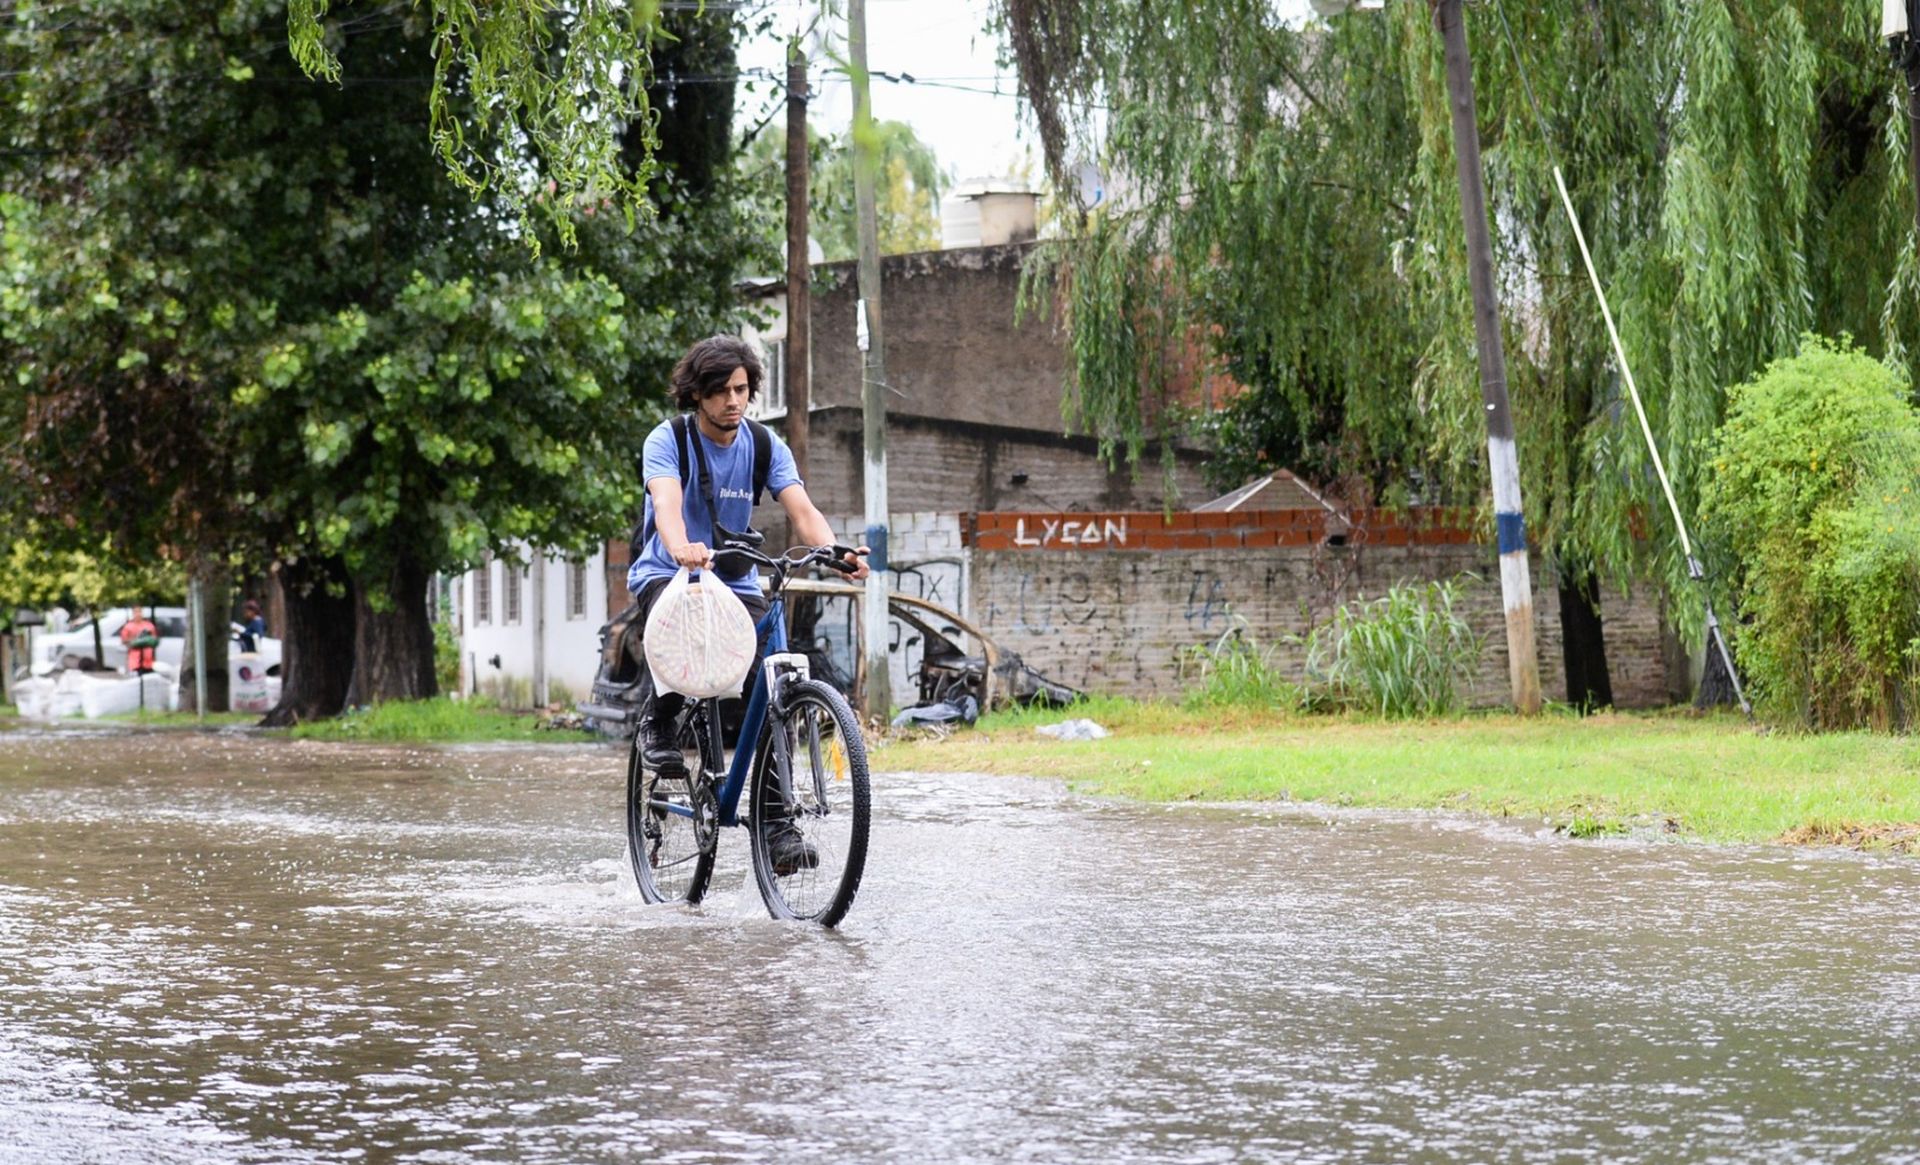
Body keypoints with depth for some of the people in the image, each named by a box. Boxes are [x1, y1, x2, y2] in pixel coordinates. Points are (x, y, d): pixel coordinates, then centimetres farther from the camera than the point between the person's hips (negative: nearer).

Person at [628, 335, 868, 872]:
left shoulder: (765, 444, -4)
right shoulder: (667, 441, -14)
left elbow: (802, 509, -17)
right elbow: (667, 503, -33)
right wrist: (681, 548, -56)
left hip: (736, 581, 3)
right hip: (666, 573, -3)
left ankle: (778, 824, -8)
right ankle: (657, 722, -11)